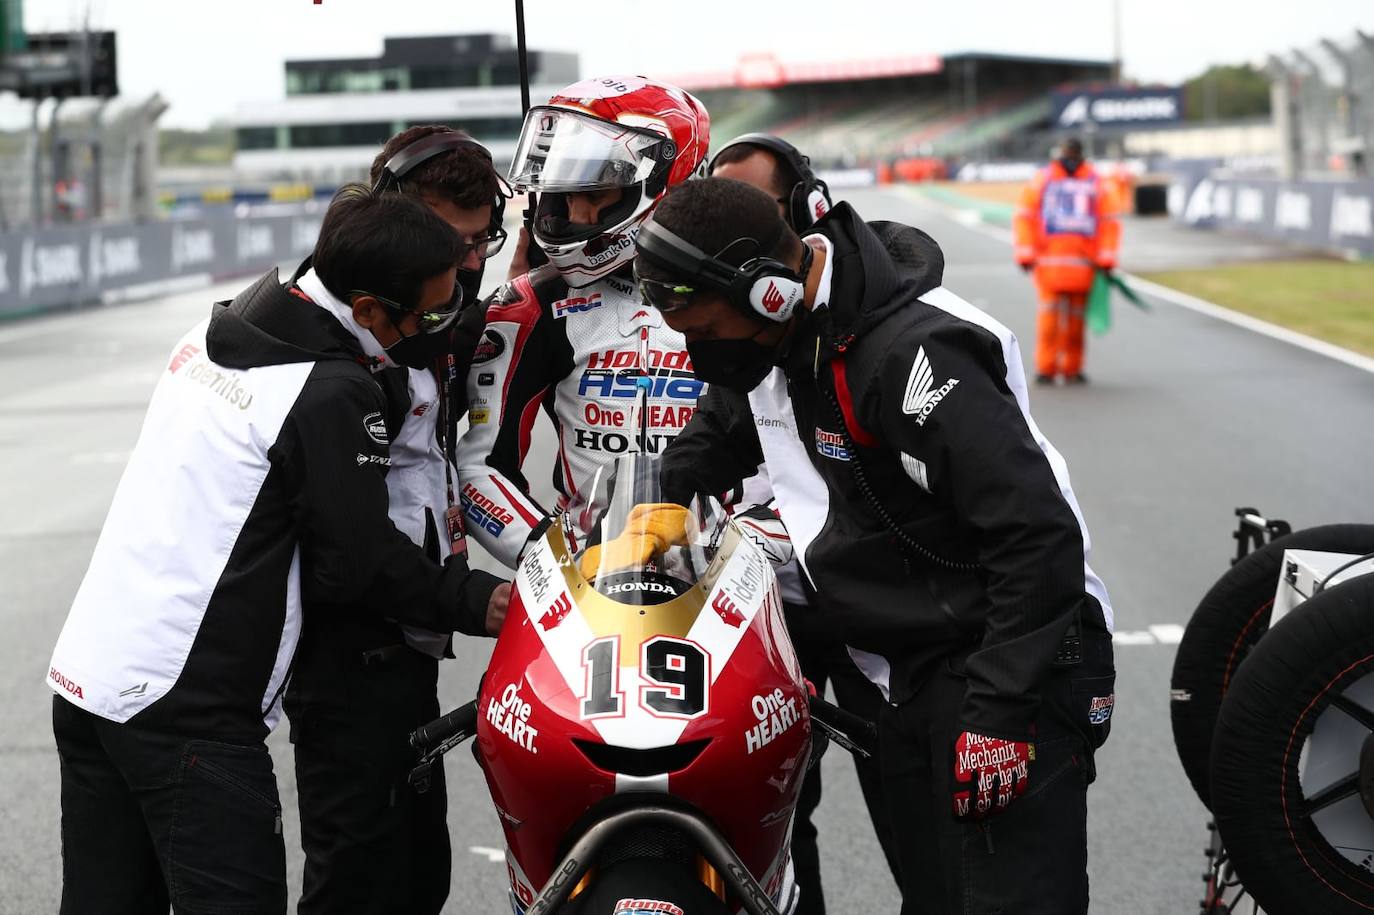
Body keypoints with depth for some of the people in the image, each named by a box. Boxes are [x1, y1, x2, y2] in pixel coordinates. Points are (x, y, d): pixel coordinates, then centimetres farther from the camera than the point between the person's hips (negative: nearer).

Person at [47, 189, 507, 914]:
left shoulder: (215, 330, 9)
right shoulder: (335, 396, -16)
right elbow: (356, 565, -10)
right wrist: (476, 601, 4)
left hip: (83, 675, 9)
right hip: (186, 711, -9)